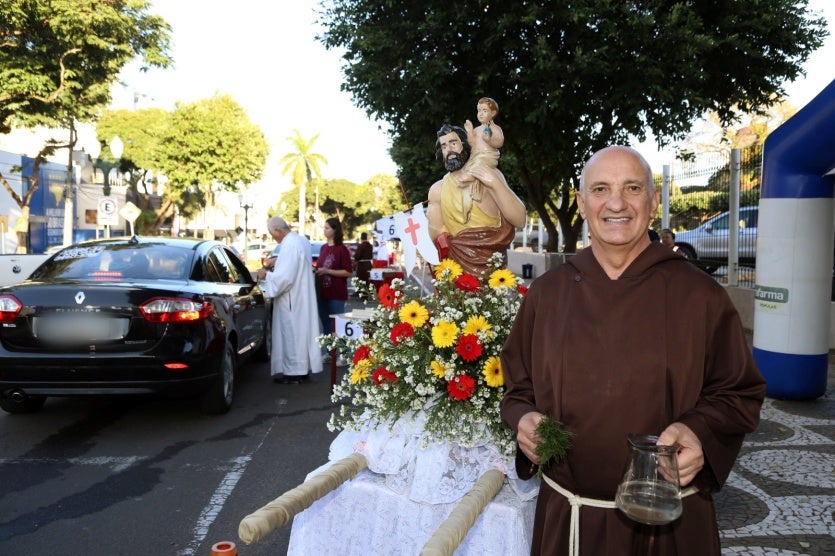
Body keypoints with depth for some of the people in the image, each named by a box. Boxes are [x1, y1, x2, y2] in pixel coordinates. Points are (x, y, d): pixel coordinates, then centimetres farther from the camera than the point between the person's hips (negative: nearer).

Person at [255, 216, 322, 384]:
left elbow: (284, 277, -25)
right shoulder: (302, 240, 8)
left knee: (290, 333, 0)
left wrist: (266, 275, -11)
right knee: (301, 331, 14)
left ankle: (292, 372, 8)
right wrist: (278, 264, 15)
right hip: (302, 297, 9)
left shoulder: (289, 245, -22)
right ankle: (304, 369, 22)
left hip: (291, 300, -9)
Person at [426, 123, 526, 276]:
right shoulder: (437, 190, 6)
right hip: (457, 267, 1)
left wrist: (496, 183, -16)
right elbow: (435, 239, 9)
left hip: (491, 265, -1)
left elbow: (520, 221, -7)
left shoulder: (490, 174, 3)